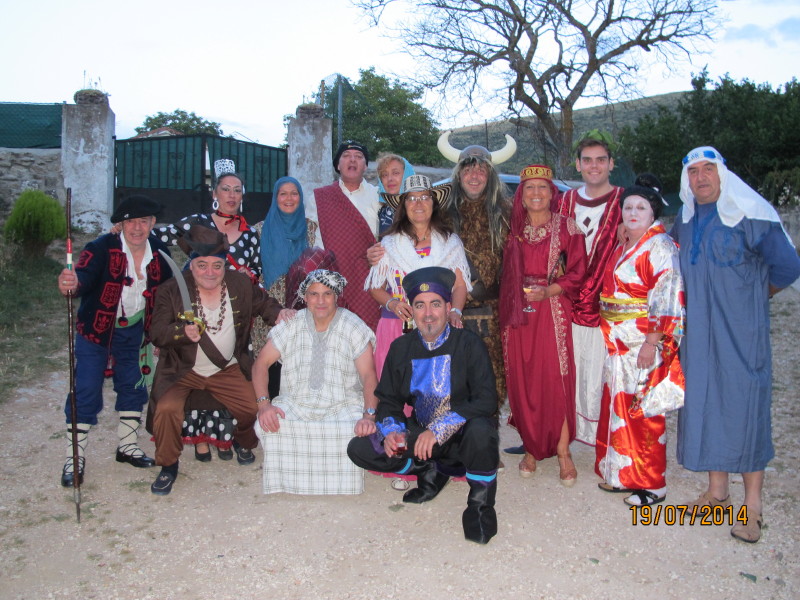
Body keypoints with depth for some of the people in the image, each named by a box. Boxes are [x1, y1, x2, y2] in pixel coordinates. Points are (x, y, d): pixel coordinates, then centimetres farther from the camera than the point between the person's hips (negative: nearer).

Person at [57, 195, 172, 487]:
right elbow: (84, 275, -35)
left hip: (134, 329, 5)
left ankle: (127, 446, 31)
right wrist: (72, 284, -58)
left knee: (134, 387, 13)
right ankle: (74, 459, 9)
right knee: (86, 393, -4)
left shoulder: (159, 252, -6)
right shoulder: (102, 247, -19)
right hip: (96, 330, -4)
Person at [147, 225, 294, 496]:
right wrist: (183, 331, -35)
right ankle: (168, 466, 3)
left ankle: (243, 443, 24)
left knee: (254, 408, -13)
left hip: (228, 370, 2)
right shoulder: (172, 291, -10)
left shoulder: (241, 284, -1)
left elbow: (263, 303, 14)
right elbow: (157, 332, -14)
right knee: (167, 409, -26)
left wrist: (277, 313, -9)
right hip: (182, 372, -2)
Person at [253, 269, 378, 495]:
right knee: (267, 425, -28)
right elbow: (262, 363, 3)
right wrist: (264, 404, -14)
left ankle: (340, 481, -4)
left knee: (358, 431, -32)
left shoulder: (354, 328, -2)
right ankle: (286, 477, -3)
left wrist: (369, 415, -25)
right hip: (295, 404, 2)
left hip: (343, 405, -1)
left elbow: (368, 375, -8)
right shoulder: (291, 325, 4)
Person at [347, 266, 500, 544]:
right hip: (419, 435, 4)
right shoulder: (401, 348, 3)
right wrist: (391, 431, -15)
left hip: (461, 438, -4)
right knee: (360, 448, -10)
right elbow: (388, 400, 8)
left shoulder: (469, 344, -10)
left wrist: (438, 430, -28)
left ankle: (480, 505, -10)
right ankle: (431, 472, 8)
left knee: (480, 429, -38)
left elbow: (486, 400, -19)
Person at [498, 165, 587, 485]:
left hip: (553, 311, -3)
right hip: (518, 312, 3)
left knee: (556, 377, -6)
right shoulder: (514, 228, 11)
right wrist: (507, 310, 2)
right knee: (522, 379, 3)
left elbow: (577, 272, -3)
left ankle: (563, 451, 5)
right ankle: (531, 448, 16)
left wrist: (547, 291, -16)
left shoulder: (566, 227, 2)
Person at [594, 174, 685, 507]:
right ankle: (622, 473, 26)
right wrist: (611, 336, 14)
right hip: (618, 343, 8)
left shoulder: (660, 247, -11)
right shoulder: (622, 246, 14)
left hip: (644, 343, -8)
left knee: (642, 412, -1)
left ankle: (651, 484, 13)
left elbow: (667, 298, -17)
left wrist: (652, 342, -21)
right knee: (618, 405, 13)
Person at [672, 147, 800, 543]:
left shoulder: (748, 214, -10)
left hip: (741, 331, -5)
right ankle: (717, 491, 25)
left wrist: (756, 294, 6)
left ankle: (752, 506, 12)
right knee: (704, 402, 10)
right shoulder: (685, 218, 9)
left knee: (745, 406, -1)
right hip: (698, 331, 6)